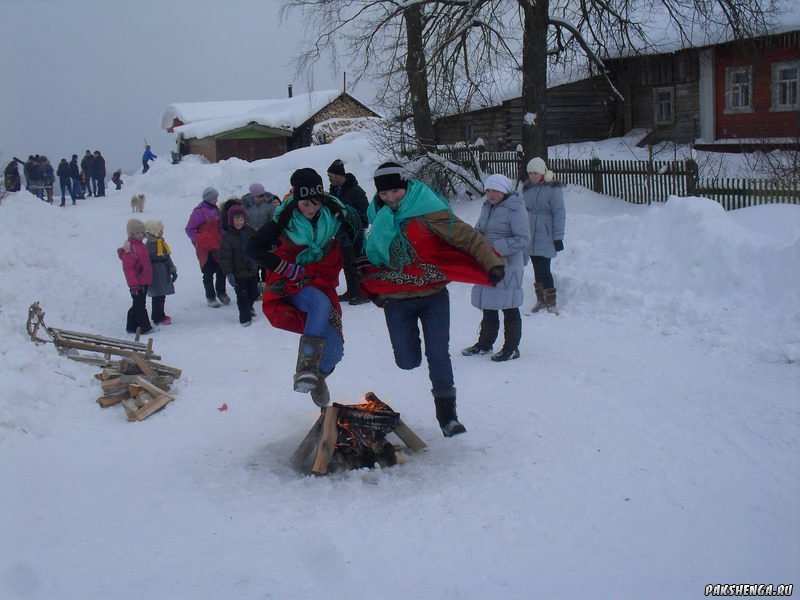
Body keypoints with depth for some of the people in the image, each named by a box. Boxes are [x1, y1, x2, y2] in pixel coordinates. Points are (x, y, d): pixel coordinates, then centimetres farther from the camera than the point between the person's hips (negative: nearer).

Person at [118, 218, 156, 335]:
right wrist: (134, 284, -23)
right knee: (140, 305, 0)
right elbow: (128, 268, -22)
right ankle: (145, 327, 7)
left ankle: (132, 326, 25)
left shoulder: (140, 245, 11)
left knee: (138, 304, 16)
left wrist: (148, 279, 25)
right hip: (137, 283, -10)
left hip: (144, 282, 10)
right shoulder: (129, 248, -19)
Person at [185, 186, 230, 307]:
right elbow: (189, 229, -9)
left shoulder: (215, 209, 8)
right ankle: (210, 297, 14)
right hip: (204, 248, -6)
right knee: (208, 272, 2)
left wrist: (221, 238, 8)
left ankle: (221, 292, 24)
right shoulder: (199, 211, -13)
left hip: (217, 246, 6)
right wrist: (198, 240, -15)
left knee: (221, 269, 4)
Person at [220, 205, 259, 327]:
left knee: (254, 294, 17)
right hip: (238, 273, -5)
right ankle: (245, 317, 13)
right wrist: (228, 273, -19)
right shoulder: (227, 237, -13)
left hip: (252, 271, 5)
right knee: (242, 296, -1)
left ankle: (248, 307, 45)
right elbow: (224, 257, -14)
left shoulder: (250, 232, 1)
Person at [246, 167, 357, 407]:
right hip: (289, 286, -3)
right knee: (321, 303, -36)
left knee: (334, 347, -7)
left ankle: (318, 374, 24)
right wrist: (287, 269, -16)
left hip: (322, 285, 3)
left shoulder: (335, 216, -7)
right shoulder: (284, 220, -12)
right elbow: (253, 248, -9)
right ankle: (306, 366, -39)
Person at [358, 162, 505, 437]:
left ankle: (447, 413, 7)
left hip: (433, 295, -3)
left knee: (438, 355, -5)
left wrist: (492, 263, -30)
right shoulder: (379, 219, 4)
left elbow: (467, 237, -17)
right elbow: (372, 257, 19)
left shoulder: (428, 210, -12)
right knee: (407, 361, 5)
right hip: (396, 300, 3)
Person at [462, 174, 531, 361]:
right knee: (488, 305, 17)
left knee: (509, 308, 0)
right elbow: (478, 230, 19)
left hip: (508, 265, -8)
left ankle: (511, 348, 10)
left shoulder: (515, 209, -13)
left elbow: (524, 238, -17)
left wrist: (501, 247, -26)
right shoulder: (487, 207, 11)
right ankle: (485, 343, 29)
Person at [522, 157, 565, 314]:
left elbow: (559, 214, -8)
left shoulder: (553, 188, -7)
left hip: (545, 238, -5)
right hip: (530, 237, 5)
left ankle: (551, 303, -2)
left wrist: (558, 237, -10)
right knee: (537, 270, 11)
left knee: (544, 270, -9)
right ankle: (540, 300, 20)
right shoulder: (526, 189, 10)